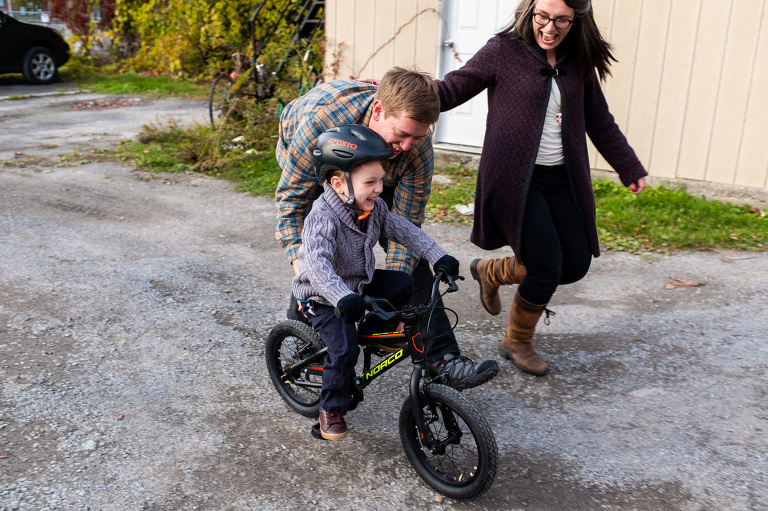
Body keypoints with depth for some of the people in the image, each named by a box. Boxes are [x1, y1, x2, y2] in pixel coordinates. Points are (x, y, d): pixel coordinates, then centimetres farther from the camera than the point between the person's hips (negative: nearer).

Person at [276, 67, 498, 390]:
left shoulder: (419, 149, -34)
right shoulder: (321, 118, -44)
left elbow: (405, 225, -26)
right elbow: (291, 196, -35)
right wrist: (301, 265, -44)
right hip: (313, 168, -1)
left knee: (408, 253, -12)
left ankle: (443, 358, -10)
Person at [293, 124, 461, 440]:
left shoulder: (373, 207, -7)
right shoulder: (323, 218, -31)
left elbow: (403, 230, -3)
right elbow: (317, 263, -45)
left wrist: (437, 256, -14)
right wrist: (342, 297, -60)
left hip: (360, 283, 7)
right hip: (323, 296, -7)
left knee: (403, 283, -9)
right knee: (344, 349, -20)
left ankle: (376, 334, 13)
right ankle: (331, 408, 4)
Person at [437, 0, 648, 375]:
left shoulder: (578, 62, 8)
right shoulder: (502, 51, -6)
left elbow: (599, 121, 17)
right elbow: (451, 89, -8)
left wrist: (630, 168, 19)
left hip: (561, 180, 6)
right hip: (514, 179, -6)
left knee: (576, 265, 3)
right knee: (547, 267, -10)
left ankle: (491, 272, 28)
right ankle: (517, 343, 19)